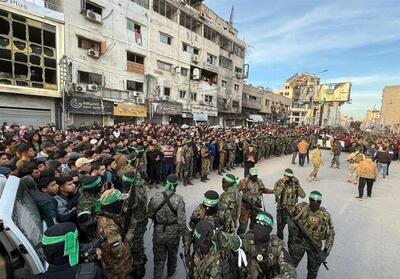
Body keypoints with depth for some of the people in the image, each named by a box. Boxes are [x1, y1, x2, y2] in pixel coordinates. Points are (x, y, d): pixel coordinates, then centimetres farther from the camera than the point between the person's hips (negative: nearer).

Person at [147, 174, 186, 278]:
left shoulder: (155, 197, -16)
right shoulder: (178, 199, -23)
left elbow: (149, 214, -4)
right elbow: (181, 220, -19)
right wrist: (183, 233, -4)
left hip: (158, 233, 1)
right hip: (173, 234, 0)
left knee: (159, 256, 23)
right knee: (172, 254, 28)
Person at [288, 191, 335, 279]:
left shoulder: (325, 215, -11)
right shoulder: (301, 207, -11)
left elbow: (330, 234, -5)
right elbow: (289, 216, 4)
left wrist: (326, 251, -10)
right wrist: (291, 223, -17)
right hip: (298, 242, 0)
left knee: (313, 269, 18)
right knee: (291, 264, 8)